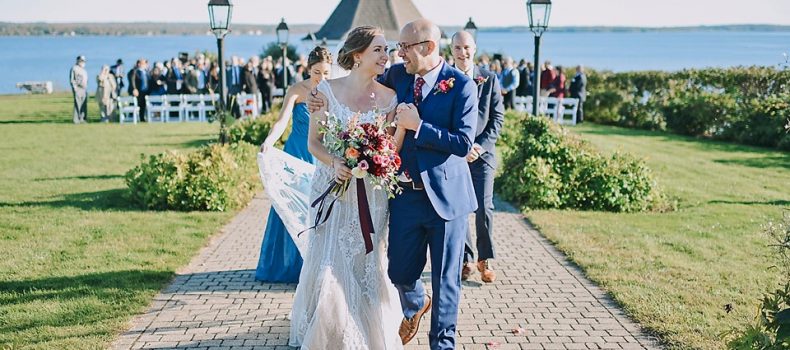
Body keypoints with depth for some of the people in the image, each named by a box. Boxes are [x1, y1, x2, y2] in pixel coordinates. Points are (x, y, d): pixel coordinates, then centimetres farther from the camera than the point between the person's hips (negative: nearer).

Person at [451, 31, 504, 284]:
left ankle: (485, 260, 13)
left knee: (484, 208, -6)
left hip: (482, 153, 0)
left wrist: (480, 146, -10)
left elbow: (497, 117, 2)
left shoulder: (489, 79, 4)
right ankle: (466, 260, 19)